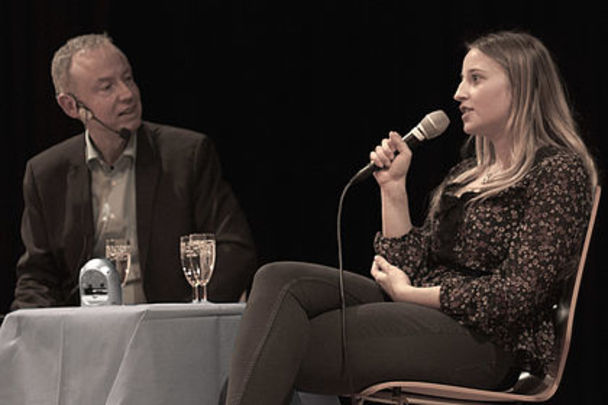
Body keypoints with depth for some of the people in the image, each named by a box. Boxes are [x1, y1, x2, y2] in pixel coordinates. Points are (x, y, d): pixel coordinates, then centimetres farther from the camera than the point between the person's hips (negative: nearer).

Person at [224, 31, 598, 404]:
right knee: (279, 280, -17)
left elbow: (520, 293, -13)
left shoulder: (559, 171, -3)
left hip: (483, 341, -8)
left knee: (286, 352, -22)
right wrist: (393, 187, 7)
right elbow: (407, 267, 17)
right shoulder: (466, 174, 23)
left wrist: (408, 293, -5)